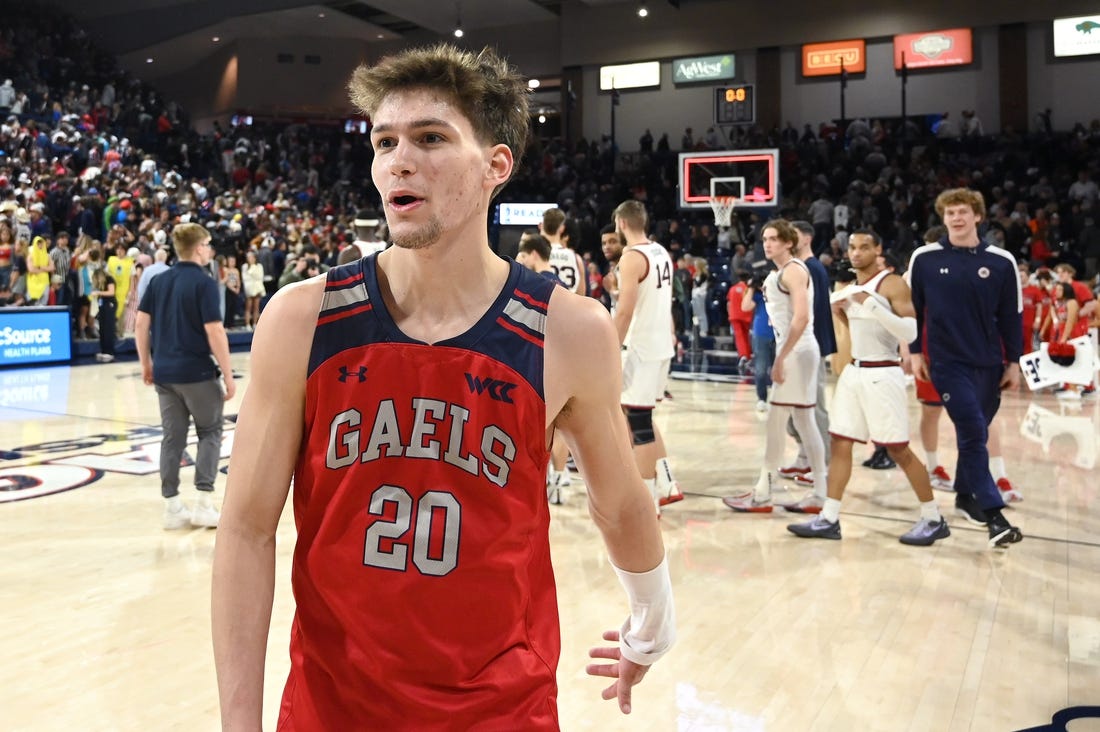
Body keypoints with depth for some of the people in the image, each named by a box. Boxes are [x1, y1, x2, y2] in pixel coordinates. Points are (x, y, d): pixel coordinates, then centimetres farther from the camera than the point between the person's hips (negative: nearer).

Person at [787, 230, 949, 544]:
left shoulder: (893, 284, -11)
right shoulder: (849, 290, 12)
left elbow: (911, 332, -20)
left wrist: (872, 304, -26)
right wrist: (840, 313, 4)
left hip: (882, 374, -7)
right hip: (853, 371, 8)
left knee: (899, 450, -3)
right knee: (840, 443, 5)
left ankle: (934, 520, 12)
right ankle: (828, 519, 11)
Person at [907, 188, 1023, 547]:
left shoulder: (1001, 262, 0)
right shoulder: (924, 258, -2)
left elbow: (1011, 316, 5)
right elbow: (912, 308, 4)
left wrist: (1013, 362, 4)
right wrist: (915, 352, 2)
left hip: (989, 364, 3)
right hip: (948, 362, -3)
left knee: (975, 433, 11)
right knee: (973, 434, -11)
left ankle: (965, 494, 32)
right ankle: (994, 516, -10)